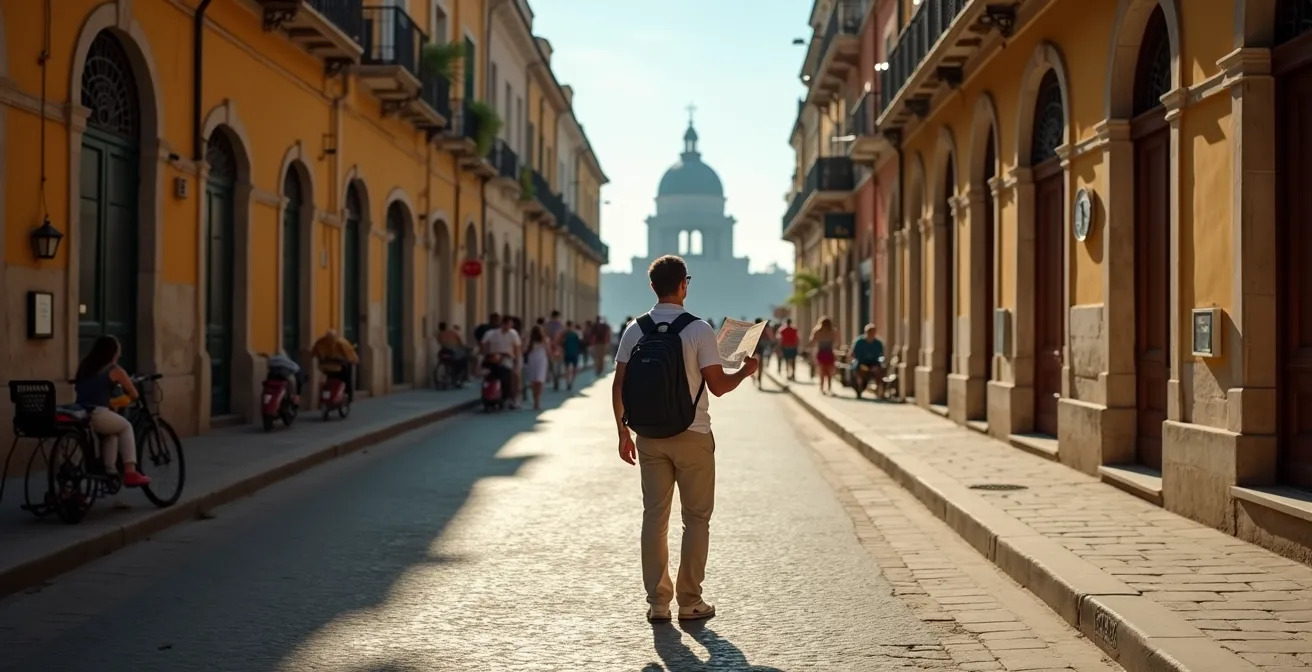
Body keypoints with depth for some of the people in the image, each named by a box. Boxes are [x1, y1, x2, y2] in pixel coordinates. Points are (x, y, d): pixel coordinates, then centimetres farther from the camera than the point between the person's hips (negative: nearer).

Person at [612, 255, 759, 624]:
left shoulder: (635, 331, 1)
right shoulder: (699, 330, -11)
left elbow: (619, 387, 2)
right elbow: (718, 386, -11)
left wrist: (624, 433, 11)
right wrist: (745, 371, 8)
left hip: (649, 437, 4)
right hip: (692, 436, -3)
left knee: (654, 517, 9)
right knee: (696, 518, 7)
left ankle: (656, 602, 12)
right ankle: (690, 602, 10)